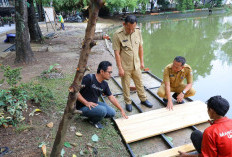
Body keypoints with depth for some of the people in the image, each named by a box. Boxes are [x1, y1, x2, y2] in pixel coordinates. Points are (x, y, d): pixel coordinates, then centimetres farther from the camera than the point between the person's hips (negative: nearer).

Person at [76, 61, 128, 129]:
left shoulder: (104, 84, 0)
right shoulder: (89, 78, -22)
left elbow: (111, 97, 10)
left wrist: (121, 110, 11)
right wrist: (86, 103, -26)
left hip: (94, 103, 8)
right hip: (83, 107, -7)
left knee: (112, 113, -1)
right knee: (102, 110, -30)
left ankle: (93, 116, 14)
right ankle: (93, 121, 1)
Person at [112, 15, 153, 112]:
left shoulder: (137, 31, -4)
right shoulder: (118, 35, -18)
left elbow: (140, 47, 6)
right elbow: (117, 53, -16)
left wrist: (141, 62, 8)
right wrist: (120, 68, -16)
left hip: (136, 65, 4)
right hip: (125, 66, -4)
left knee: (139, 83, 18)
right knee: (126, 86, 11)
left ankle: (143, 99, 37)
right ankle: (128, 102, 30)